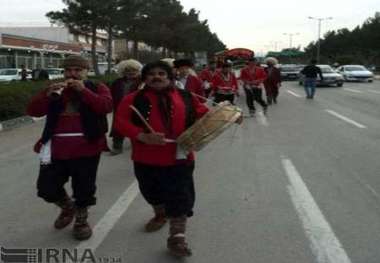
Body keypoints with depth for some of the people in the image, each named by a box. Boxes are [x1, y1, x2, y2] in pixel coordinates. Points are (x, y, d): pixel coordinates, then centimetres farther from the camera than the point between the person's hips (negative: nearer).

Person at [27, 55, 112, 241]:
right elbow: (33, 111, 1)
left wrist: (83, 90, -20)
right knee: (46, 187, 5)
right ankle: (67, 207, 34)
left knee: (84, 188, 7)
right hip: (56, 149, 3)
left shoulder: (97, 88, 4)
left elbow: (107, 106, -16)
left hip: (86, 148, -3)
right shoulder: (54, 91, 13)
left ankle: (81, 220, 32)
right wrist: (49, 94, -15)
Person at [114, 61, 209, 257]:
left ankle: (177, 237, 7)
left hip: (179, 158, -1)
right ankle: (160, 215, 52)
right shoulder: (134, 99, -2)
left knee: (180, 197, -2)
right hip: (146, 159, 1)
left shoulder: (186, 98, 4)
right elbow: (120, 122, -12)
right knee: (153, 193, 22)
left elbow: (204, 115, 8)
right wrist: (143, 136, -26)